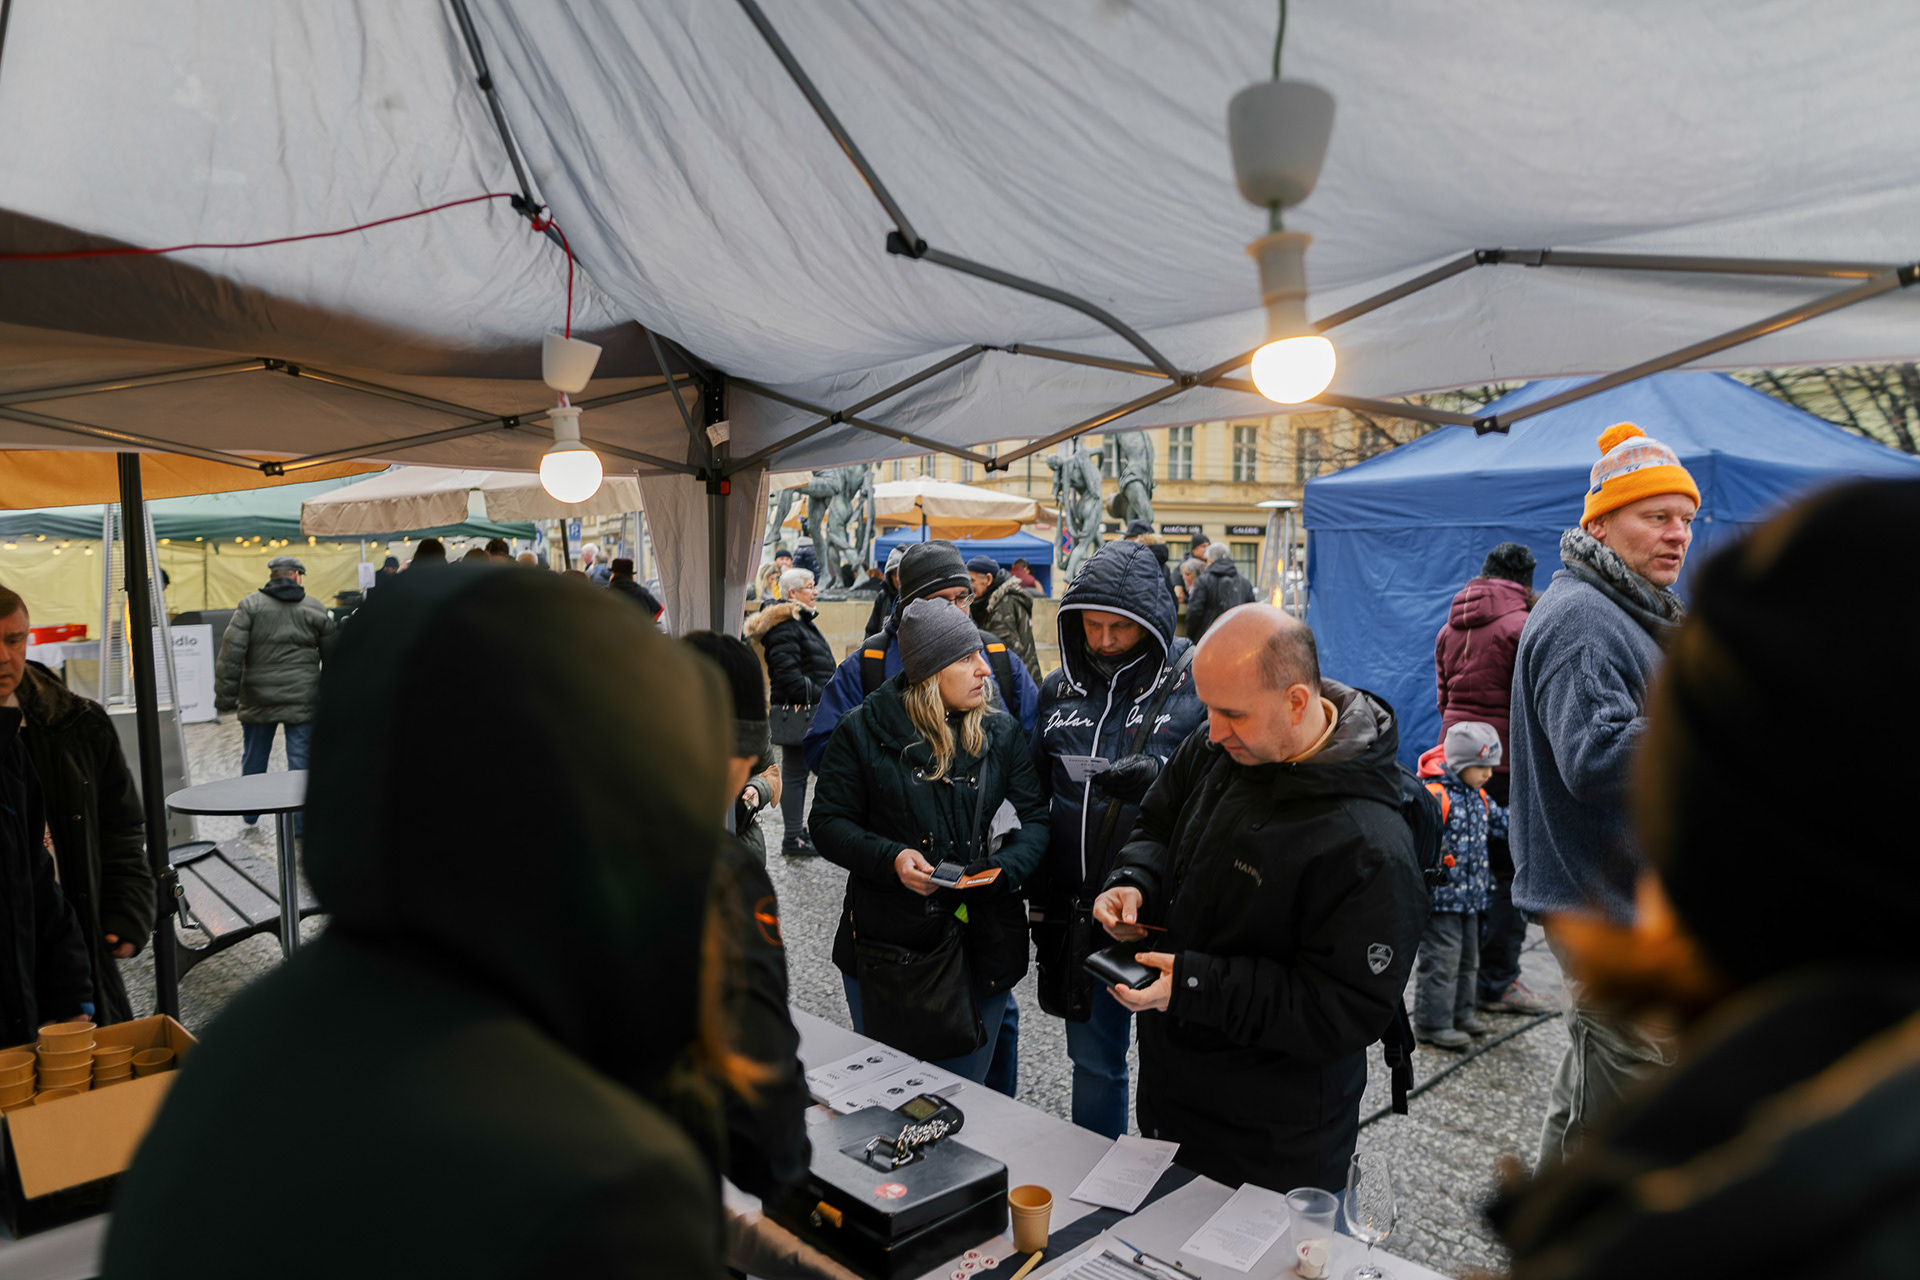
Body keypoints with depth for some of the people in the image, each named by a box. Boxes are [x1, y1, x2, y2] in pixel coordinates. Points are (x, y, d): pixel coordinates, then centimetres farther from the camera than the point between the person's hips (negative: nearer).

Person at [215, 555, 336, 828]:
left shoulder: (251, 605, -1)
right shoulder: (315, 609, 2)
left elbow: (231, 652, -7)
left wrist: (225, 695, -3)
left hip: (258, 700, 1)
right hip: (302, 700, -1)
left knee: (254, 758, 17)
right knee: (302, 760, 1)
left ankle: (249, 813, 34)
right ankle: (303, 823, 2)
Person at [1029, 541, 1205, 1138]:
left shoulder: (1199, 682, -10)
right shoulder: (1059, 688, 6)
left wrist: (1162, 780, -31)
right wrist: (1042, 900, 16)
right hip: (1080, 910, 5)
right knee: (1092, 1062, 21)